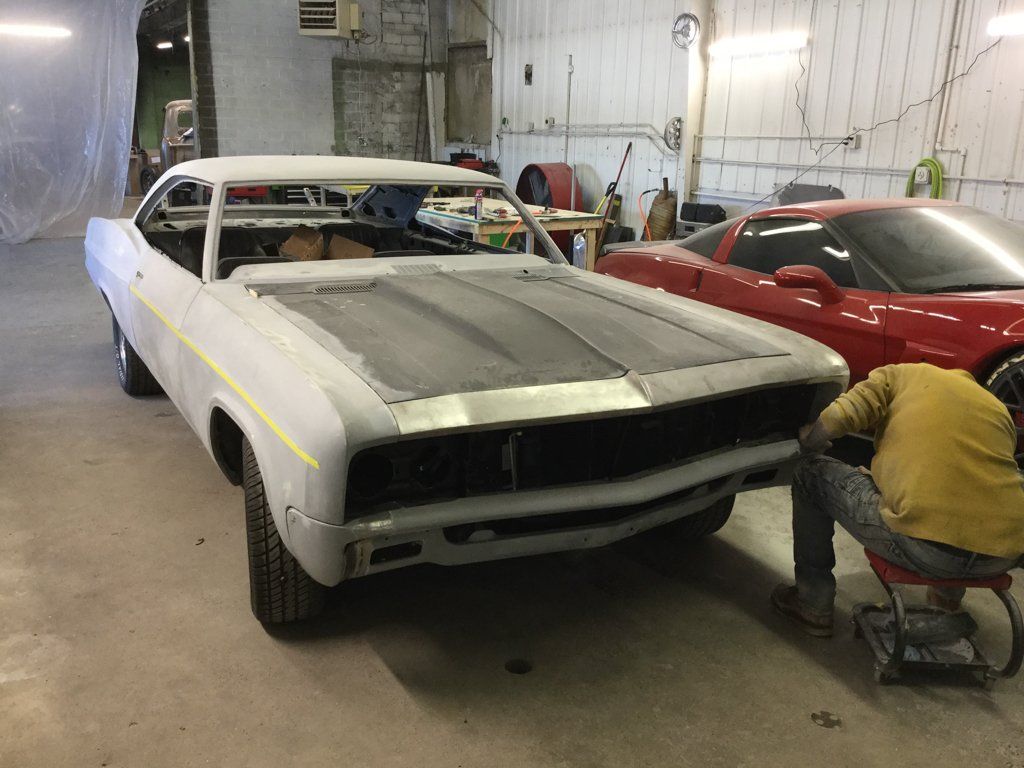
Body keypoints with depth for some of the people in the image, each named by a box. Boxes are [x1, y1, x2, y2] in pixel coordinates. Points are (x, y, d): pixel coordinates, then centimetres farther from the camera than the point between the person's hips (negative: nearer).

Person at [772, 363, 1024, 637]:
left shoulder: (900, 375, 13)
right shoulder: (999, 409, 26)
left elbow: (838, 418, -3)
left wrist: (809, 442, 19)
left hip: (925, 546, -6)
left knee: (811, 475, 16)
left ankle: (812, 605, 21)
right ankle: (949, 594, 44)